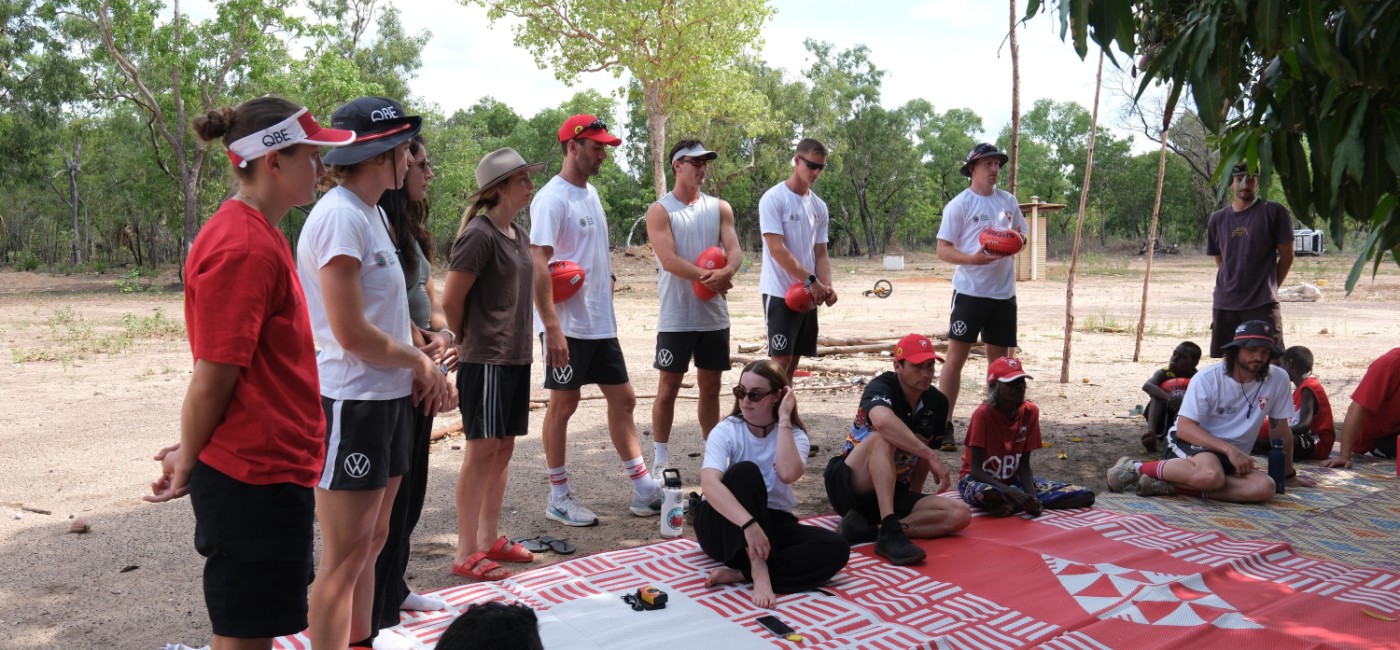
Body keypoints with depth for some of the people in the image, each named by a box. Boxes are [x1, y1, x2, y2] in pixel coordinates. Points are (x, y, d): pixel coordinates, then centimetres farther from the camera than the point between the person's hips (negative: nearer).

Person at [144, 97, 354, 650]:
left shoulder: (260, 236, 11)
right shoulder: (243, 249, -21)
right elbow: (212, 380, -19)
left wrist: (192, 455, 15)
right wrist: (189, 460, -4)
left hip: (272, 469, 9)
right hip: (255, 478, -9)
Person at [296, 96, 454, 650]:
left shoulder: (373, 213, 12)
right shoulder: (340, 215, -17)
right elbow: (352, 333, -23)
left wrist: (426, 369, -1)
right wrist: (420, 361, -8)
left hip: (388, 399, 9)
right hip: (351, 404, -9)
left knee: (372, 541, 18)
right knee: (344, 557, 0)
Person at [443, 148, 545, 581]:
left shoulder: (518, 235, 12)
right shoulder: (479, 234, -14)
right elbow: (451, 301, -14)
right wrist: (470, 342, -1)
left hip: (516, 356, 8)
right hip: (485, 359, -8)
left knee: (503, 448, 12)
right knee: (482, 450, -3)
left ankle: (489, 540, 23)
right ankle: (465, 553, 6)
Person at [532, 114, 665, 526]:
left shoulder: (590, 193, 13)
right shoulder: (553, 198, -14)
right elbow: (538, 264, -21)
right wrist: (552, 327, -26)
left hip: (601, 323, 9)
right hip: (567, 326, -9)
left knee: (622, 397, 9)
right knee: (563, 404, 2)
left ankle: (643, 490, 15)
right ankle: (559, 497, 15)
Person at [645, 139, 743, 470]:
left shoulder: (720, 208, 10)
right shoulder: (659, 211, -3)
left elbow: (735, 250, -2)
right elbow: (669, 259, -15)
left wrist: (726, 272, -23)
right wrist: (707, 277, -23)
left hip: (715, 315, 4)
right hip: (676, 316, -4)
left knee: (711, 386, 12)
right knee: (668, 387, 2)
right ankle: (659, 458, 11)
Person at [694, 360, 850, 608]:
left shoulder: (794, 436, -3)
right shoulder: (725, 431, -11)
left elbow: (788, 474, -28)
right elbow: (709, 484, -30)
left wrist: (783, 419, -22)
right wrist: (749, 524, -43)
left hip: (771, 523, 3)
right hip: (724, 526, -3)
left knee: (836, 548, -23)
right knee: (745, 471, -32)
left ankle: (740, 572, -28)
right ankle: (758, 568, -37)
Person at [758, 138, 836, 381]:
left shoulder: (819, 206, 12)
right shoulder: (774, 198, -9)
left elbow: (820, 253, 12)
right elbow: (777, 249, -17)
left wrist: (826, 286, -7)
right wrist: (811, 281, -20)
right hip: (780, 293, -7)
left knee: (794, 360, 9)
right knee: (780, 359, -9)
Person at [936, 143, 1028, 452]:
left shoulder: (1008, 201, 11)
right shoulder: (960, 204, -6)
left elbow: (1021, 237, 20)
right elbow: (943, 249, -9)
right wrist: (973, 258, -26)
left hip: (1004, 292, 6)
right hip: (970, 291, -6)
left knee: (999, 359, 13)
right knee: (956, 358, -5)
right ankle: (944, 425, 0)